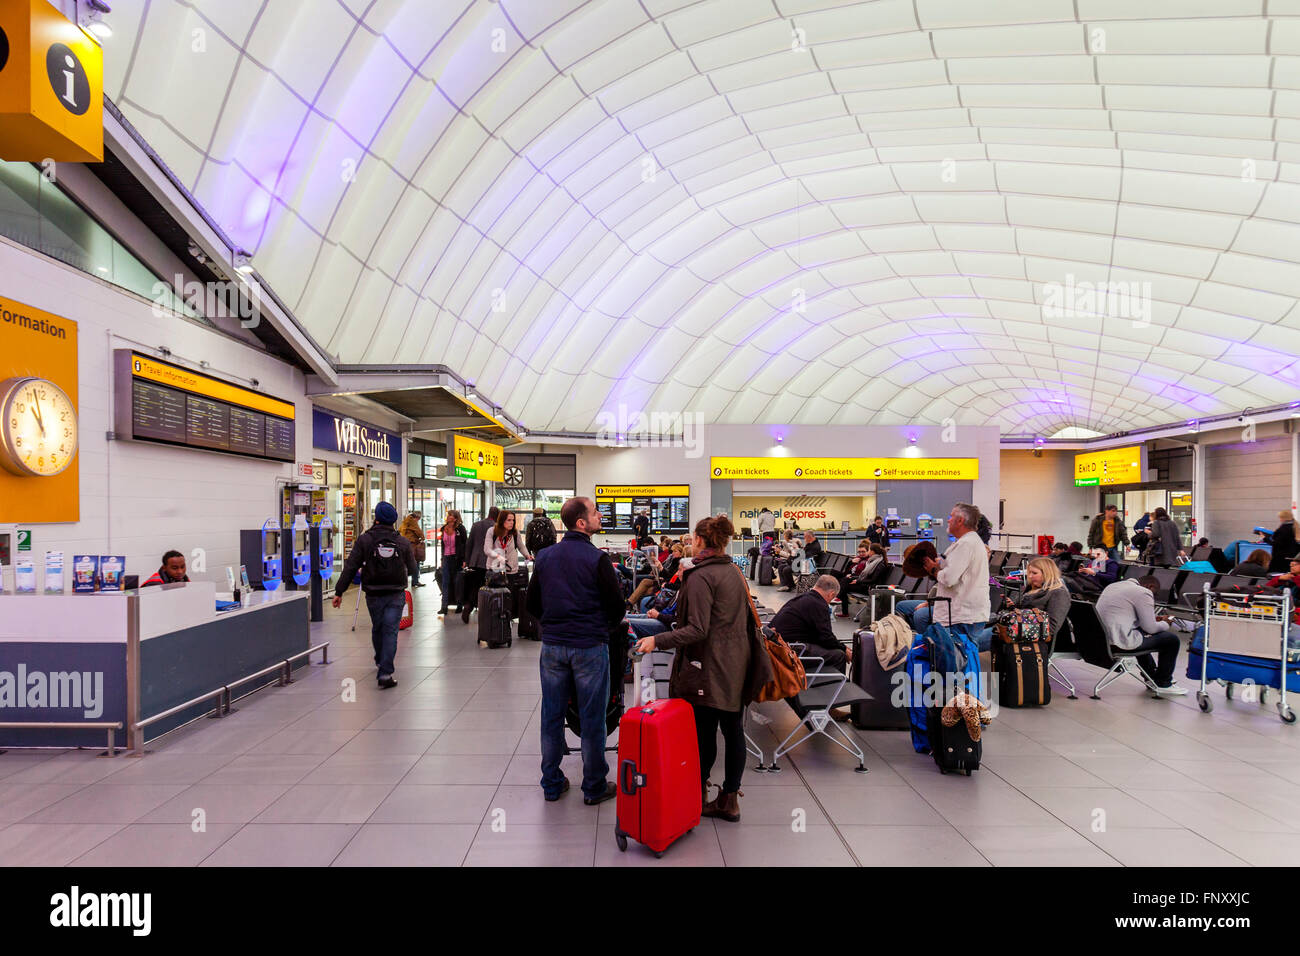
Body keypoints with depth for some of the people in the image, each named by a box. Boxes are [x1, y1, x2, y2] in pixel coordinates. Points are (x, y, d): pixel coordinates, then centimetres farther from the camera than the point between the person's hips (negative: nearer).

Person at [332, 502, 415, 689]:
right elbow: (412, 569, 5)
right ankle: (385, 673, -9)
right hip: (396, 594, -1)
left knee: (377, 629, 22)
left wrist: (339, 592, -3)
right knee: (390, 632, -1)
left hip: (374, 594, 1)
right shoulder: (403, 542, -2)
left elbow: (350, 568, -7)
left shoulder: (364, 540, -6)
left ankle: (380, 661, 44)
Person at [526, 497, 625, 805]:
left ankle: (551, 784, 25)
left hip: (552, 645, 5)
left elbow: (532, 604, 9)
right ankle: (594, 787, 19)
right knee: (591, 719, 7)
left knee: (552, 716, 13)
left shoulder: (544, 557, 3)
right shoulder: (597, 558, -13)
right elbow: (616, 603, -9)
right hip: (590, 646, -5)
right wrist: (609, 628, 11)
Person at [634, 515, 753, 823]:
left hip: (708, 668, -8)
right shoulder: (735, 573, 10)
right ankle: (729, 799, 21)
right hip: (736, 667, 8)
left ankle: (699, 796, 15)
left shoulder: (701, 576, -15)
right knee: (733, 731, 11)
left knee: (704, 733, 3)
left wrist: (658, 640, -19)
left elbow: (698, 629, -21)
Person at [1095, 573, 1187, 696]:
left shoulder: (1114, 585, 16)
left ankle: (1152, 676, 46)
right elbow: (1150, 628, -10)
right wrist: (1165, 625, 11)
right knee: (1171, 639, 5)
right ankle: (1164, 685, 18)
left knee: (1141, 633, 36)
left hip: (1100, 637, 9)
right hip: (1120, 642, -9)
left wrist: (1154, 619, 26)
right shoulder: (1143, 593, -11)